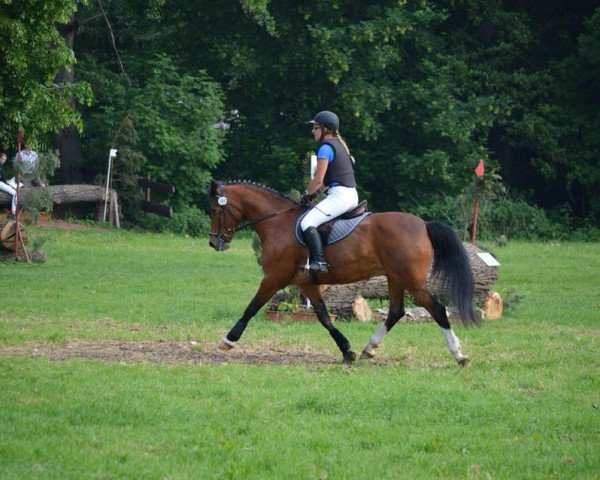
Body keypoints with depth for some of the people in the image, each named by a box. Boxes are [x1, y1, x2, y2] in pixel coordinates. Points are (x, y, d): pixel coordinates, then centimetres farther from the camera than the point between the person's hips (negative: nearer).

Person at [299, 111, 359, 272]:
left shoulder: (325, 147, -10)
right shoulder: (339, 144, 19)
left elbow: (318, 179, -13)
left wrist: (307, 195, 2)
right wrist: (316, 192, 17)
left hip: (339, 195, -10)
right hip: (352, 195, 10)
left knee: (307, 222, -20)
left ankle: (318, 261, -31)